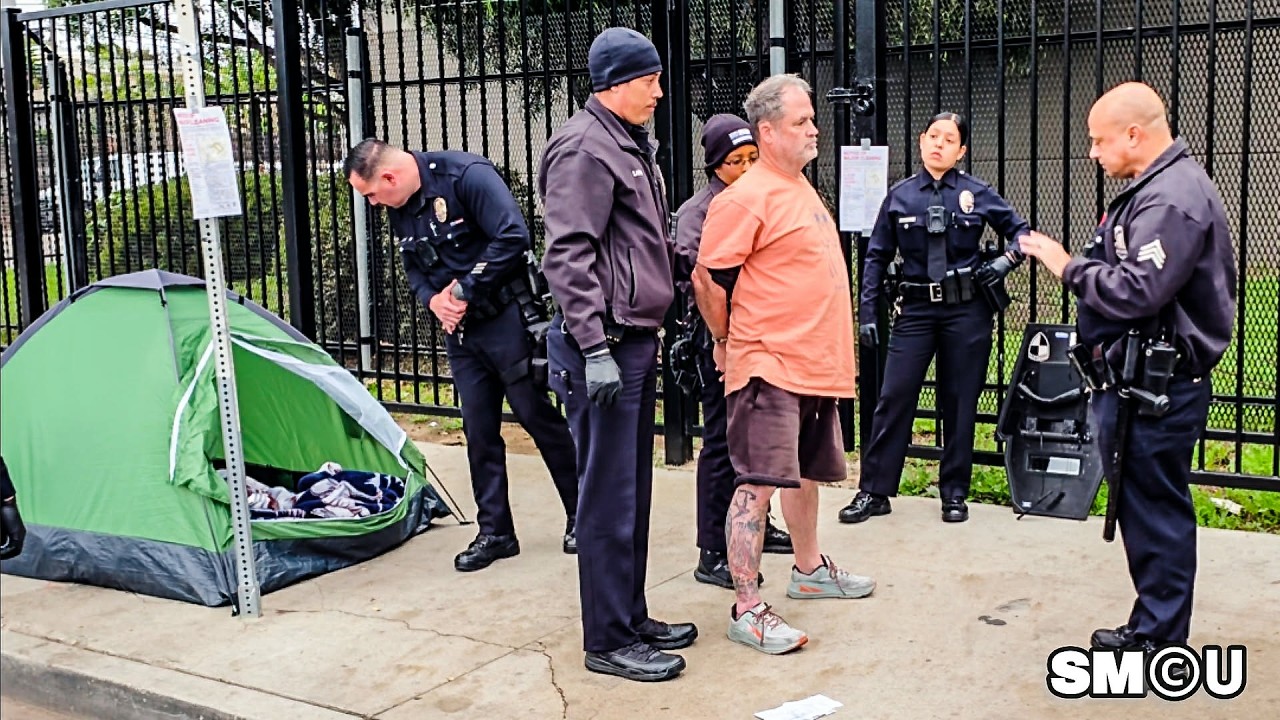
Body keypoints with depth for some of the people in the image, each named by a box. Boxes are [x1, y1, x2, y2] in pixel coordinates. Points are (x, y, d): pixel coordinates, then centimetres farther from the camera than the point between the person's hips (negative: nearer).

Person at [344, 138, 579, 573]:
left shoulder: (467, 175, -18)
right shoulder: (399, 210, 7)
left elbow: (513, 237, -24)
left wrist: (465, 290, -18)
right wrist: (433, 299, -6)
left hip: (505, 320, -7)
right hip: (458, 329, 7)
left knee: (539, 418, 1)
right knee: (479, 431, 9)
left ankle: (581, 516, 17)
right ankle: (494, 531, 20)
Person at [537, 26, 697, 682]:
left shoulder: (631, 146, 19)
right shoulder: (585, 148, -12)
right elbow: (567, 257, -19)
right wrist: (595, 349, -23)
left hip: (635, 340, 10)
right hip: (605, 345, -10)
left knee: (633, 491, 15)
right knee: (609, 498, -3)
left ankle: (632, 618, 26)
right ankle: (609, 642, 6)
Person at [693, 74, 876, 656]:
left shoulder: (802, 188, 15)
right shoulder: (746, 199, -14)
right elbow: (708, 280, -14)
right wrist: (727, 343, -2)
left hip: (817, 365, 9)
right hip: (769, 367, -9)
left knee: (806, 472, 21)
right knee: (759, 482, -8)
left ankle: (809, 569, 38)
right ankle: (746, 609, -2)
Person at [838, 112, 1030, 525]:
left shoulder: (977, 193, 3)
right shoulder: (899, 197, 5)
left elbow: (1020, 231, 13)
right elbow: (877, 257, 6)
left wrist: (1008, 259, -8)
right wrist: (867, 314, 0)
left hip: (967, 310, 0)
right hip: (917, 309, 1)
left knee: (960, 404, 6)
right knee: (894, 398, -3)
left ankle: (954, 494, 19)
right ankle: (874, 492, 6)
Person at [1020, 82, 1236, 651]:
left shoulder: (1172, 198, -18)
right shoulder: (1155, 187, 16)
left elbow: (1136, 291, -26)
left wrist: (1068, 267, -15)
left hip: (1161, 385, -11)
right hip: (1139, 375, 11)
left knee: (1155, 507, -2)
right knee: (1143, 502, 16)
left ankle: (1157, 638, 9)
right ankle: (1152, 627, 26)